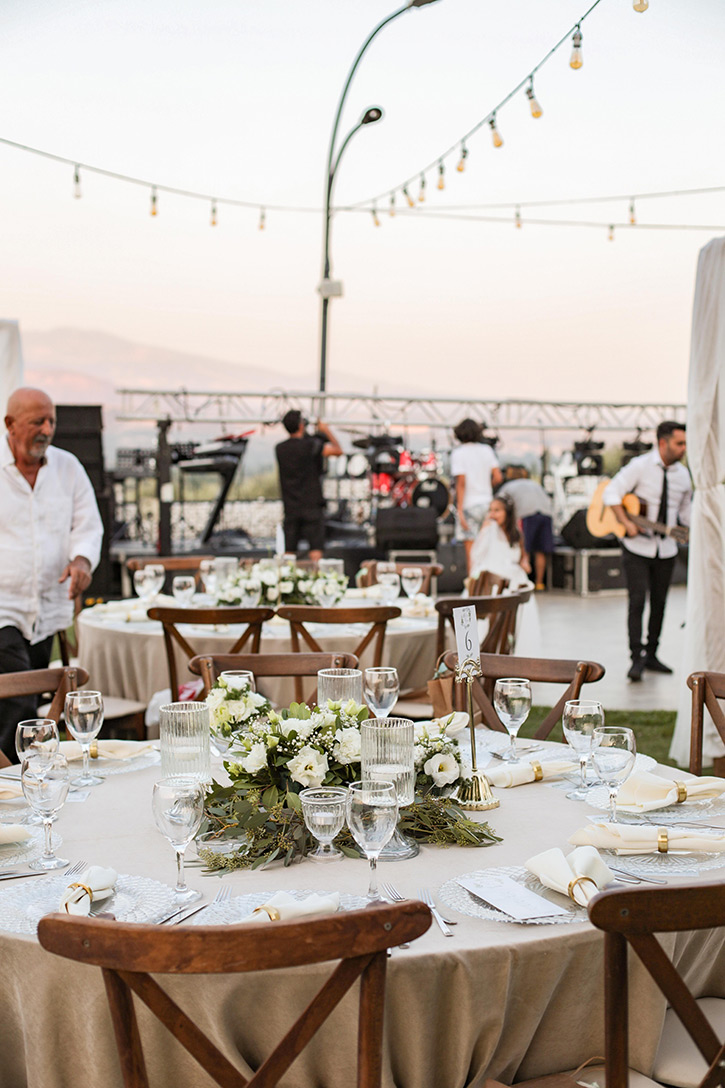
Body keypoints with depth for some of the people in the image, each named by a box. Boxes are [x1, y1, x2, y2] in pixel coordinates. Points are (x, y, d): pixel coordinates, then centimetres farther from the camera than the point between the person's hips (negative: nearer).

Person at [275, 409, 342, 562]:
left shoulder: (279, 449, 5)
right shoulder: (311, 445, -9)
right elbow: (338, 451, -2)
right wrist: (327, 431, 11)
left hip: (290, 507, 4)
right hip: (312, 504, -4)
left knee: (289, 550, 9)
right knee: (316, 548, -5)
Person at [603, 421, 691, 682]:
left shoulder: (683, 474, 7)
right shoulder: (640, 466, -9)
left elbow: (685, 512, 17)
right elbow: (612, 492, -13)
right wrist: (627, 524, -21)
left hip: (666, 550, 5)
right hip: (637, 547, -5)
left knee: (659, 603, 9)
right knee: (638, 601, -9)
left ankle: (651, 654, 21)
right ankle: (637, 657, -5)